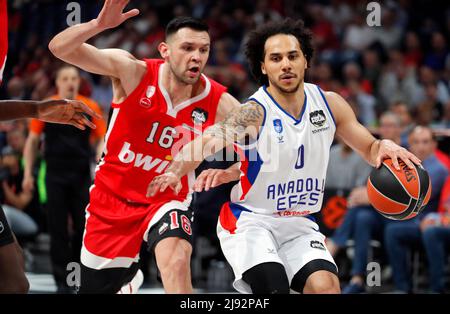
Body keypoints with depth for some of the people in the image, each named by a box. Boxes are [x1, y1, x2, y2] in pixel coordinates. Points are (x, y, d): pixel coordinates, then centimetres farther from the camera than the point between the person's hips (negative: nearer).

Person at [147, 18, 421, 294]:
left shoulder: (329, 104, -1)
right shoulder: (254, 113, -17)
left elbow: (369, 149, 9)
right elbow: (207, 141, -33)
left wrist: (384, 148, -16)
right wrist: (174, 172, -53)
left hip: (299, 224, 4)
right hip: (249, 220, -4)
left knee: (326, 285, -19)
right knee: (273, 288, -27)